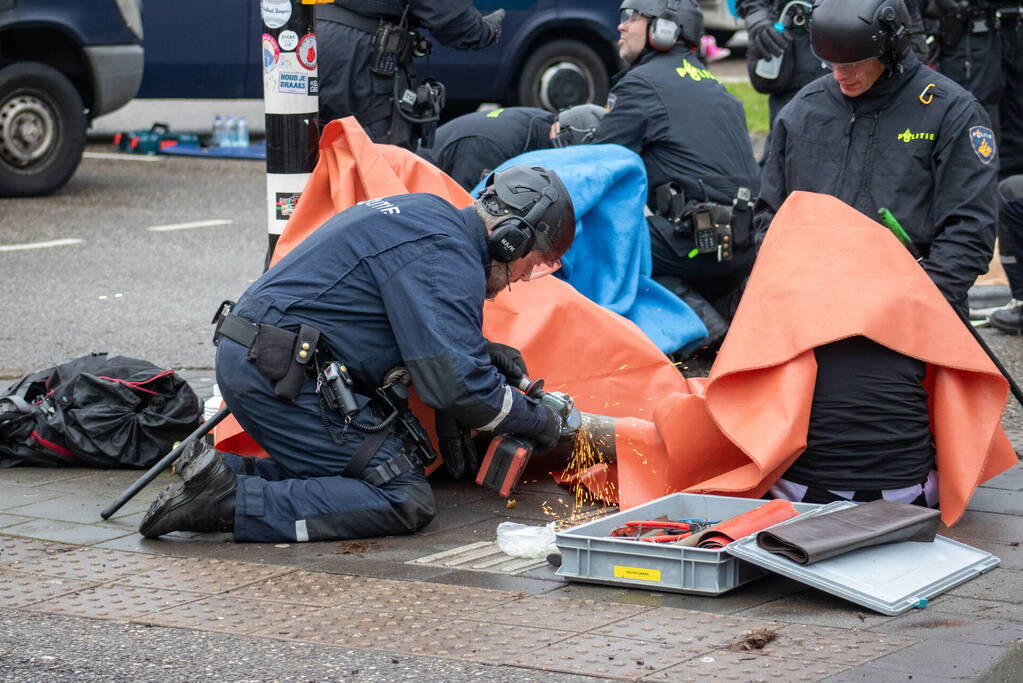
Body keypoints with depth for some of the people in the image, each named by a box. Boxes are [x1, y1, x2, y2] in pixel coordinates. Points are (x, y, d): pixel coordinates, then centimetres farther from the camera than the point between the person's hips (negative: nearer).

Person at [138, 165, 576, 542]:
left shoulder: (425, 214, 19)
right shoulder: (446, 257, -13)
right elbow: (454, 385, -18)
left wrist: (482, 353, 19)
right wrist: (539, 420, -3)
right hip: (283, 376, -10)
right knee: (406, 502, -10)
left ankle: (227, 472, 2)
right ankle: (232, 502, -16)